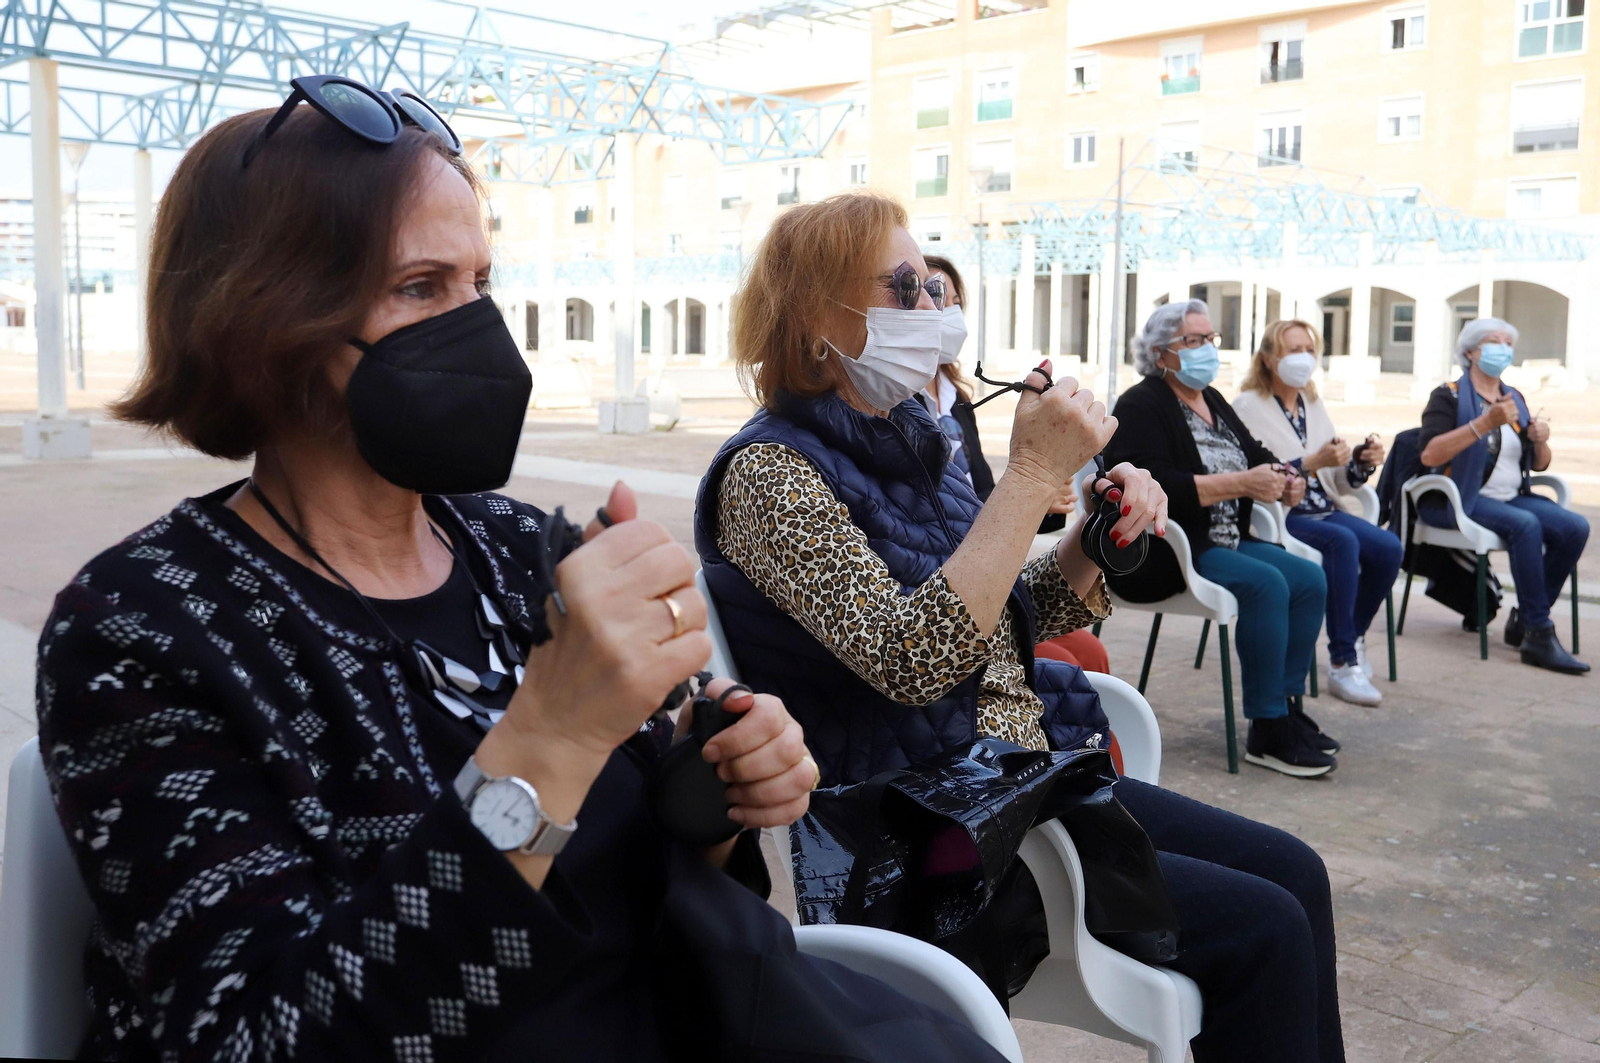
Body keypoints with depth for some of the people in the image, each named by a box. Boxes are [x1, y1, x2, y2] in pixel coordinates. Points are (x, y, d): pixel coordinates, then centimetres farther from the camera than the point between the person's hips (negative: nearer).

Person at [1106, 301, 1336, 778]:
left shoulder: (1213, 402, 18)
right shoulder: (1141, 406, -9)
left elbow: (1254, 453, 20)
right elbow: (1156, 486, -23)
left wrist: (1282, 479, -5)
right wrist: (1240, 484, -24)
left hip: (1225, 541, 9)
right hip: (1160, 554, -9)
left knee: (1310, 580, -8)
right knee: (1265, 584, -27)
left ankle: (1286, 707, 0)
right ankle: (1267, 733, -21)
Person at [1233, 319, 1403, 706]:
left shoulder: (1313, 404, 17)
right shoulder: (1247, 407, -5)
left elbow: (1337, 482, 15)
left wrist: (1362, 462, -5)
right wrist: (1312, 463, -24)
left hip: (1322, 511, 7)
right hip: (1276, 516, -7)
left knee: (1389, 547, -19)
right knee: (1343, 541, -33)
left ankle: (1355, 638, 4)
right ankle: (1343, 664, -26)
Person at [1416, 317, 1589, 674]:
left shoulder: (1515, 399, 18)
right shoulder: (1449, 396, -2)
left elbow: (1538, 465, 20)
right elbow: (1429, 455, -19)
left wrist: (1540, 441, -3)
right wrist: (1486, 422, -25)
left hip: (1511, 497, 6)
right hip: (1459, 499, -6)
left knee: (1575, 527, -19)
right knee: (1525, 524, -33)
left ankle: (1524, 621, -7)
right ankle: (1539, 635, -27)